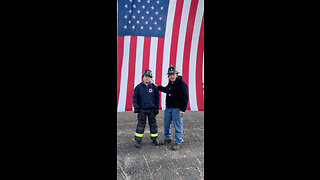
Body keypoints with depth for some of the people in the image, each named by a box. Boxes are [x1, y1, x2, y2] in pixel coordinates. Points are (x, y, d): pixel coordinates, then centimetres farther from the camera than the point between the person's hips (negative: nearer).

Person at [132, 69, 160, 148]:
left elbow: (157, 97, 7)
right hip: (142, 110, -1)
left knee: (153, 124, 9)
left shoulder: (154, 87, 2)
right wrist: (135, 106, -5)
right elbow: (134, 97, 4)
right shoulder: (138, 87, 0)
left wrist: (157, 107, 3)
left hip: (152, 109, 1)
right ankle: (138, 141, 12)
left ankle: (154, 139, 23)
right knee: (140, 125, 2)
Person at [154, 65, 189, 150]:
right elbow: (166, 90, 34)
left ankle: (178, 143, 10)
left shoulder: (182, 83, -14)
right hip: (168, 108, 8)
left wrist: (182, 109, -21)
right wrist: (158, 87, 24)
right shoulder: (170, 83, 12)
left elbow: (185, 97, -18)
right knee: (166, 124, 17)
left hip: (177, 109, -8)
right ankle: (167, 138, 35)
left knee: (178, 126, -1)